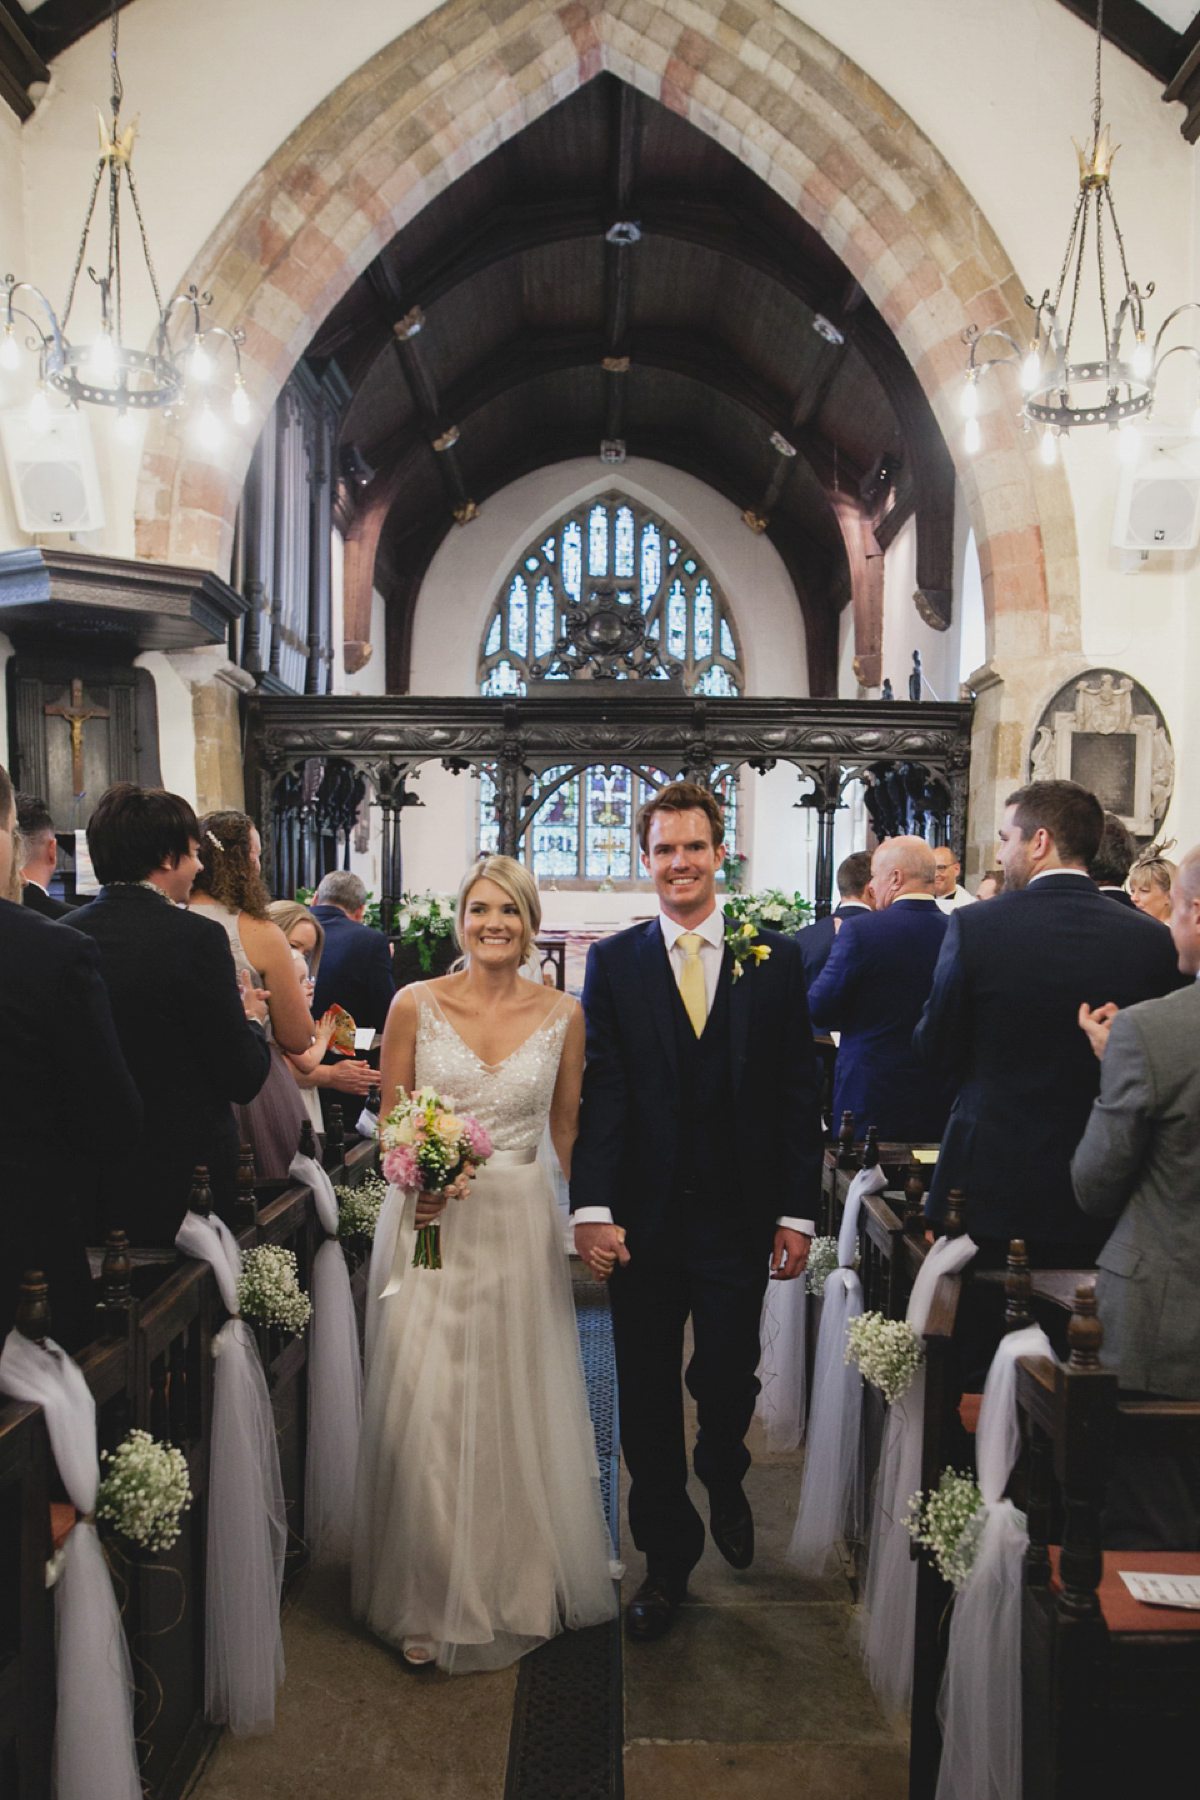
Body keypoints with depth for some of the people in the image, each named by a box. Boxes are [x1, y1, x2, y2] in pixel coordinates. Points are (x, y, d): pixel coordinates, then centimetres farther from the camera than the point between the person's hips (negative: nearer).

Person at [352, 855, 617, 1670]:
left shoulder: (563, 1014, 0)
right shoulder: (415, 1004, -3)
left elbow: (567, 1132, 8)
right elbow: (390, 1121, 2)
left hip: (520, 1226, 1)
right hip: (429, 1221, -1)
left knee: (518, 1410, 11)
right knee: (424, 1409, -1)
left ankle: (517, 1585, 35)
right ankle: (431, 1598, 20)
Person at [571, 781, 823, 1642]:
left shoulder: (776, 959, 2)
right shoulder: (613, 963, 2)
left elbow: (799, 1094, 1)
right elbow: (599, 1090, -4)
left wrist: (798, 1212, -3)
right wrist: (593, 1207, -12)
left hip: (741, 1218, 0)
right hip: (644, 1218, 1)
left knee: (727, 1383, 8)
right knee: (648, 1400, 10)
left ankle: (725, 1487, 43)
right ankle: (667, 1557, 31)